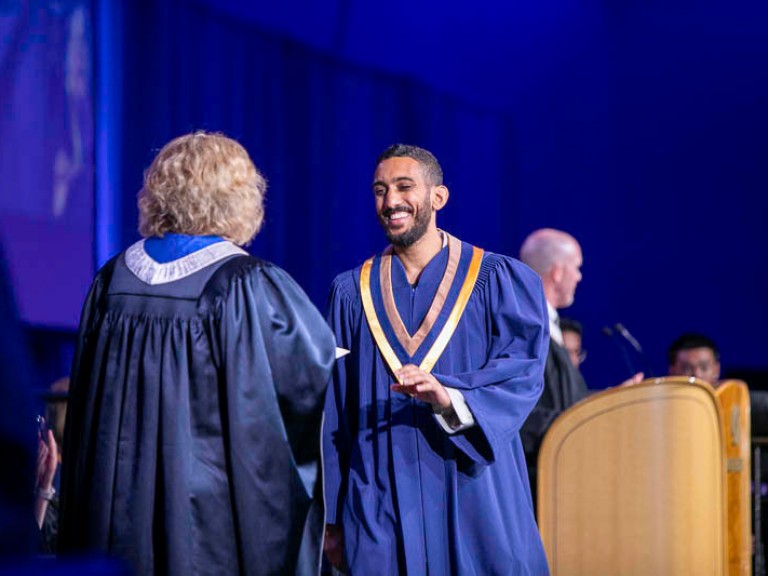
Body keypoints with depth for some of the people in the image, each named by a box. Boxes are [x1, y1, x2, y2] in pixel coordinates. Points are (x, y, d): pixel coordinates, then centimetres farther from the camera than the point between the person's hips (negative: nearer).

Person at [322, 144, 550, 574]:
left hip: (474, 494, -1)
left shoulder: (496, 280, 4)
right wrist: (331, 518, 5)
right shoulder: (353, 292, 10)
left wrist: (449, 396, -26)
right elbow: (334, 410, 8)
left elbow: (523, 373, -8)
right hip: (380, 503, 2)